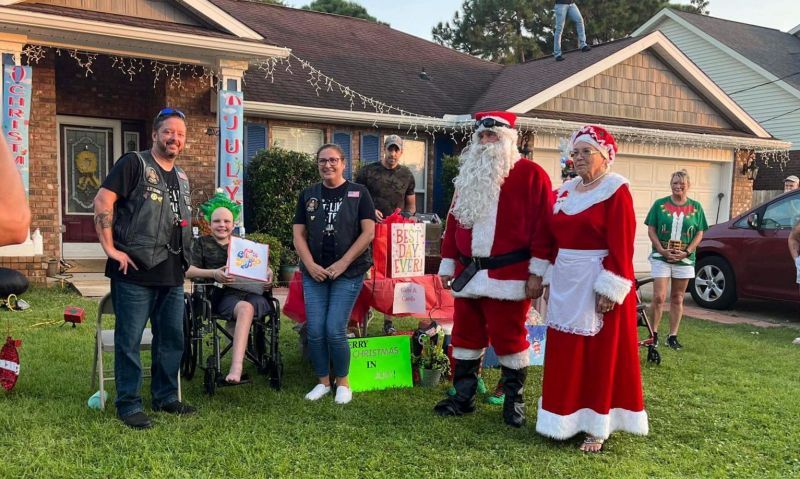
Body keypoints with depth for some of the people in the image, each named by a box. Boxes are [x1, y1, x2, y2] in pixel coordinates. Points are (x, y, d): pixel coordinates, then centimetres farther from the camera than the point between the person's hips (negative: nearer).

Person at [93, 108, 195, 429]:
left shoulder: (182, 177, 18)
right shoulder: (134, 163, -4)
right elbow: (103, 200, -13)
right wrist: (110, 248, -18)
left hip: (172, 274, 7)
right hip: (136, 271, -7)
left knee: (172, 339, 13)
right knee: (129, 339, 1)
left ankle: (166, 397, 27)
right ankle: (128, 405, 11)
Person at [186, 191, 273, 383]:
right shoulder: (202, 243, 19)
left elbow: (263, 266, 23)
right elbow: (189, 271, 5)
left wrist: (268, 274, -1)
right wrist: (213, 273, -13)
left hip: (252, 291, 3)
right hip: (224, 295, -3)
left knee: (247, 308, -33)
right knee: (244, 308, -36)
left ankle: (236, 366, -39)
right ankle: (237, 366, -40)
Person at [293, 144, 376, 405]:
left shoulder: (358, 193, 1)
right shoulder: (308, 195, 10)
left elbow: (368, 232, -5)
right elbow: (298, 233, 7)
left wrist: (343, 263, -11)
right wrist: (311, 265, -7)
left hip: (348, 273, -3)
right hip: (314, 273, 3)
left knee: (334, 330, -8)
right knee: (315, 331, 0)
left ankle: (343, 382, 13)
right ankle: (323, 382, 20)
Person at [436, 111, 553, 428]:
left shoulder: (531, 174, -4)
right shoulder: (469, 174, 15)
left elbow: (543, 225, -9)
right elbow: (454, 220, 17)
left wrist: (537, 272, -13)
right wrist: (448, 263, 14)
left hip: (509, 275, -6)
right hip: (468, 273, 6)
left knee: (509, 338, 3)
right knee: (466, 336, 11)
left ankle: (514, 400, 19)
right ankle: (463, 397, 24)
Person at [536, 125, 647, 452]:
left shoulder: (616, 190, -9)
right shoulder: (566, 191, 12)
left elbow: (621, 246, -15)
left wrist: (611, 288, -20)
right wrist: (551, 279, 11)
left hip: (598, 283, -7)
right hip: (566, 282, 7)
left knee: (600, 355, 3)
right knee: (565, 355, 10)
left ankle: (596, 427, 13)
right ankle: (566, 419, 23)